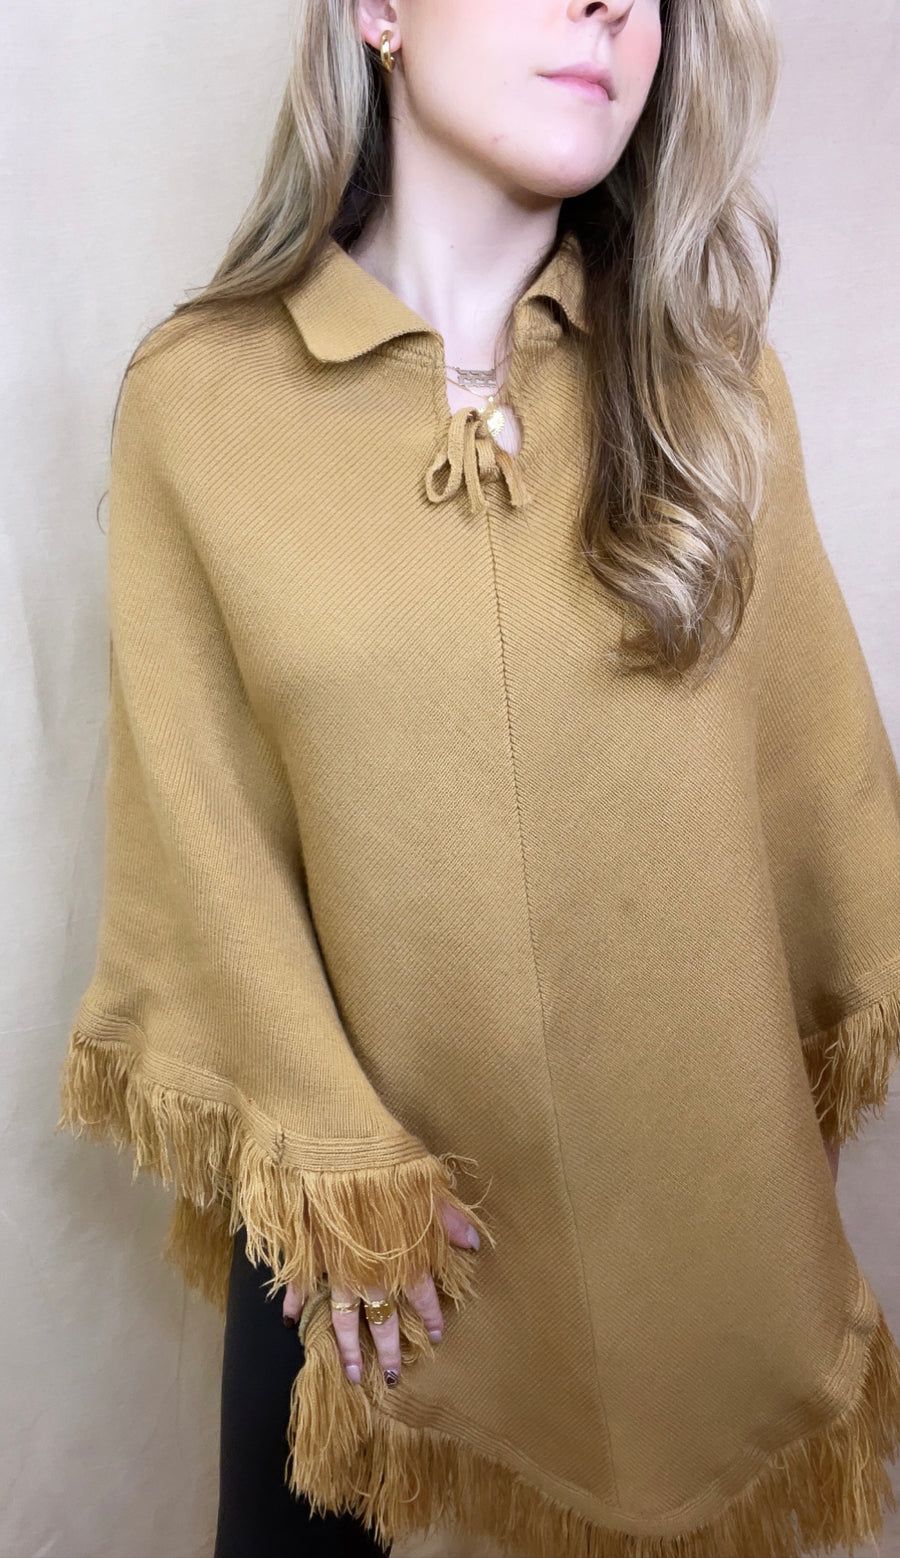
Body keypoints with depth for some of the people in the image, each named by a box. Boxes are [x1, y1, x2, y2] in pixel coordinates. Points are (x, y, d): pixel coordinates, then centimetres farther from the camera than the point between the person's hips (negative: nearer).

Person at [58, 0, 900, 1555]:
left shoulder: (708, 365, -4)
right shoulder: (195, 392, -10)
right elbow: (198, 818, -7)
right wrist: (335, 1163, -6)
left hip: (694, 1142, 2)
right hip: (371, 1148, -1)